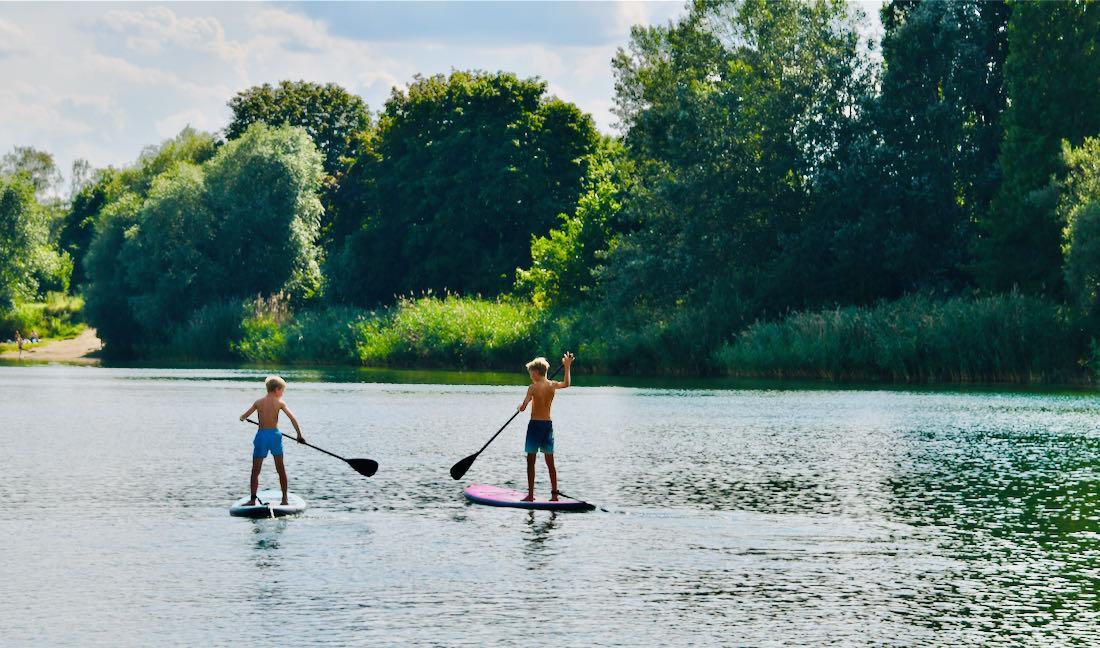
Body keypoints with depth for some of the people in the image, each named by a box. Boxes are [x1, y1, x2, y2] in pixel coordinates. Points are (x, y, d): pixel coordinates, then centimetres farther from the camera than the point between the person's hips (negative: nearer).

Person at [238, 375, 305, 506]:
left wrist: (242, 417, 32)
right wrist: (299, 435, -3)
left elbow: (243, 417, 7)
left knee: (255, 470, 5)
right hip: (274, 435, -1)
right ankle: (285, 499, 15)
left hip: (261, 436, 1)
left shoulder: (258, 402, 4)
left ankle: (253, 500, -3)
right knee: (281, 469, 12)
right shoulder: (279, 402, -1)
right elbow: (292, 418, -9)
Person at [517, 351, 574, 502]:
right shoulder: (552, 385, 3)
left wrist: (522, 405, 9)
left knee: (531, 461, 0)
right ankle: (554, 494, 11)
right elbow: (566, 384, 22)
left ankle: (531, 495, -2)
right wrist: (567, 367, 31)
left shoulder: (534, 387, -11)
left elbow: (523, 407, -13)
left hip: (535, 424, -5)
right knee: (550, 462, 11)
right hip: (548, 424, 5)